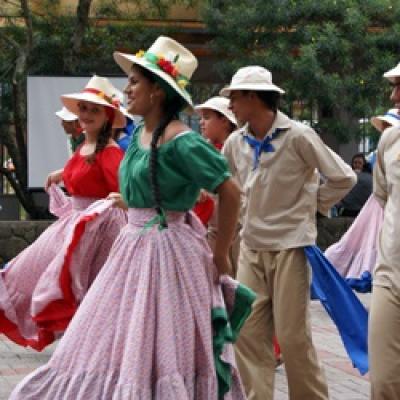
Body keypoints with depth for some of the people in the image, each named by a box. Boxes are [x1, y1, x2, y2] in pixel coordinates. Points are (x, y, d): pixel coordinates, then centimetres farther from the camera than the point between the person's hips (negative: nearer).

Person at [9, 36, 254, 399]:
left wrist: (220, 255, -12)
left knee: (157, 351, -2)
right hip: (134, 245, 9)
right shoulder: (140, 132, 8)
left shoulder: (180, 141, -17)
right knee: (113, 344, 11)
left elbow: (230, 192, -17)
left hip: (168, 250, -9)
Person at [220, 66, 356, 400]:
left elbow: (343, 178, -5)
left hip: (290, 244, -5)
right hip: (251, 246, 5)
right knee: (248, 330, 3)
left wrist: (311, 206, 2)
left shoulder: (298, 136, -11)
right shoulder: (235, 142, 2)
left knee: (292, 334, -1)